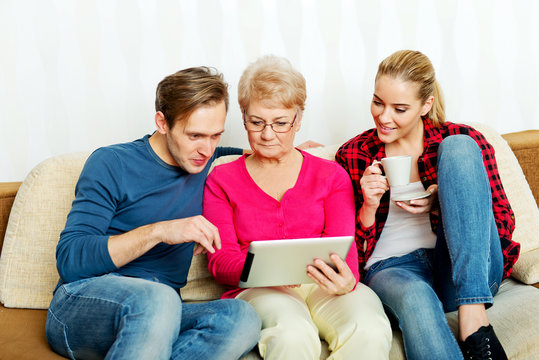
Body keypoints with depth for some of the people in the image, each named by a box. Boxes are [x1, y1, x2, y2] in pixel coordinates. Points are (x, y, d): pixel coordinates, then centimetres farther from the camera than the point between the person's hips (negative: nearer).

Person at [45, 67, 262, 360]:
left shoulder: (207, 163, 13)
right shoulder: (112, 163, -2)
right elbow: (69, 260, -11)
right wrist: (157, 232, -20)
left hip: (159, 314, 5)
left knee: (242, 318, -28)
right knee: (157, 298, -39)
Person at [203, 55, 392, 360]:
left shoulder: (332, 175, 17)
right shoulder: (222, 180, 14)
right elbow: (220, 260, 4)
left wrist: (346, 280, -23)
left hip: (324, 287, 2)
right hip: (258, 291, -1)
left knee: (369, 332, -33)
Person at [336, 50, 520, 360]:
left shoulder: (460, 138, 6)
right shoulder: (353, 156, 7)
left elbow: (504, 223, 6)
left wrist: (441, 207, -12)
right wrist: (369, 208, -11)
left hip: (469, 275, 1)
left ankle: (473, 316, -30)